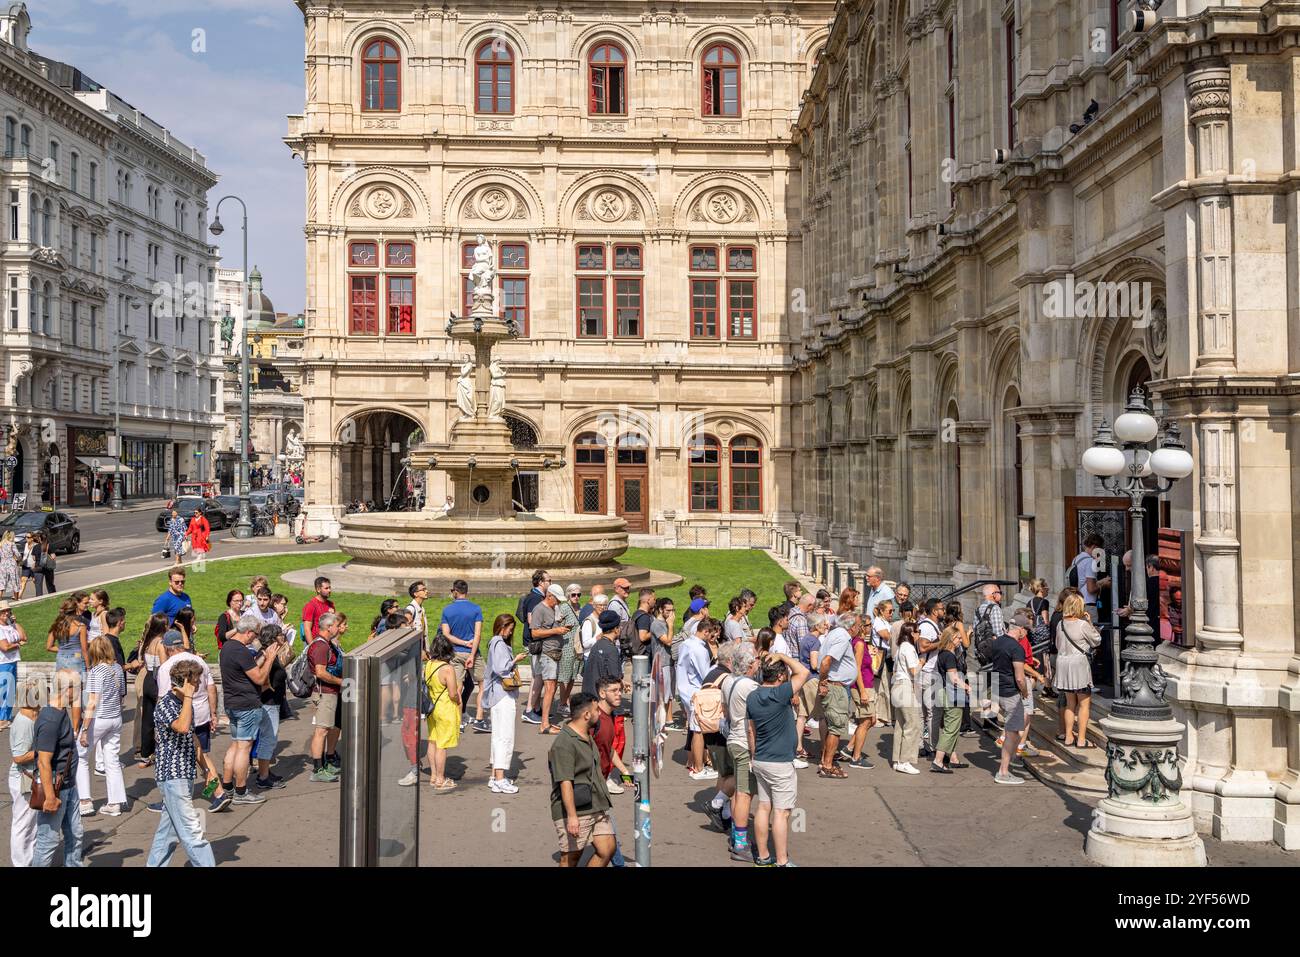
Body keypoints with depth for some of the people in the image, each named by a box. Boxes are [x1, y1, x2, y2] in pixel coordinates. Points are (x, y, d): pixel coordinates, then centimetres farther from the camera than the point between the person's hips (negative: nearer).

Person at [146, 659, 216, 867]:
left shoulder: (183, 703, 12)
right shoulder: (165, 705, -17)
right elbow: (182, 727, -37)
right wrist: (188, 697, -28)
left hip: (182, 775, 9)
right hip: (172, 777, -9)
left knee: (169, 829, 17)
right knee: (192, 831, -9)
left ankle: (154, 865, 26)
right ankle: (206, 864, -10)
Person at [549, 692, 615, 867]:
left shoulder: (587, 737, 15)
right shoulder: (564, 743, -18)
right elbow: (565, 783, -23)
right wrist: (572, 816, -27)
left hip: (597, 808, 9)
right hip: (574, 813, -9)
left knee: (608, 849, 1)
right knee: (571, 856, 0)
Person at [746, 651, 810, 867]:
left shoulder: (752, 697, 3)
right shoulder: (779, 695, -21)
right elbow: (803, 672, -17)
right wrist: (782, 656, -9)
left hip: (760, 761, 7)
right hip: (780, 764, -7)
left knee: (763, 807, 13)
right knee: (781, 812, -1)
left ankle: (763, 856, 21)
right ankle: (782, 862, 4)